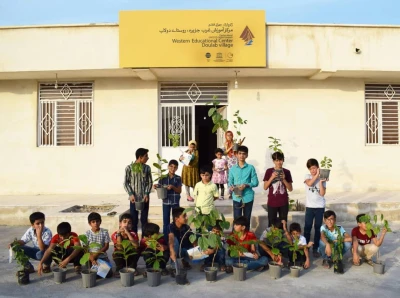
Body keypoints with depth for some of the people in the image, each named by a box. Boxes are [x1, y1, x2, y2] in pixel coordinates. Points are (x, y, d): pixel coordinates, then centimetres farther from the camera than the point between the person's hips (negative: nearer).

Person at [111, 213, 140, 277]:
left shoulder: (133, 234, -11)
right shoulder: (115, 234, -13)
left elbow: (136, 246, -31)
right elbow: (120, 248, -26)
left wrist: (128, 233, -32)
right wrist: (118, 234, -29)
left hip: (131, 257, 1)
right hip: (120, 258, -1)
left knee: (137, 250, -28)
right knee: (117, 252, -32)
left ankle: (132, 268, -6)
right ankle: (119, 269, -8)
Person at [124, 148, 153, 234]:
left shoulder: (147, 168, 4)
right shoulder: (129, 167, -4)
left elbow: (150, 182, 5)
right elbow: (126, 183, -2)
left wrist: (147, 193, -9)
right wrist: (130, 194, -14)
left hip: (145, 198, 2)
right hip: (134, 198, -2)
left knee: (144, 220, 7)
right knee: (134, 220, 4)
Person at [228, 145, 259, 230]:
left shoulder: (251, 168, -2)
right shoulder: (233, 168, 4)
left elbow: (255, 182, -2)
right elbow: (230, 182, 6)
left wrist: (246, 185, -19)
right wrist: (231, 186, -17)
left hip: (248, 197, -1)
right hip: (237, 198, 1)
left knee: (247, 219, 11)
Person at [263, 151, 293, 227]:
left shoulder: (286, 172, 2)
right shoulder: (269, 171, -1)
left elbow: (290, 189, 2)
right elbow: (265, 187, -3)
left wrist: (283, 179, -13)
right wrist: (272, 177, -16)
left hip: (284, 202, 1)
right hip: (272, 202, -1)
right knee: (271, 224, 2)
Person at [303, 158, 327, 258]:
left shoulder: (322, 179, 0)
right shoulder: (307, 176, 0)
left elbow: (322, 193, -9)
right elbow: (309, 183, -23)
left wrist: (321, 182, -17)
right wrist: (317, 175, -22)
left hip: (320, 207, 0)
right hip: (309, 206, 0)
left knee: (318, 228, 6)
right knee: (307, 228, 2)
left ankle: (315, 249, 15)